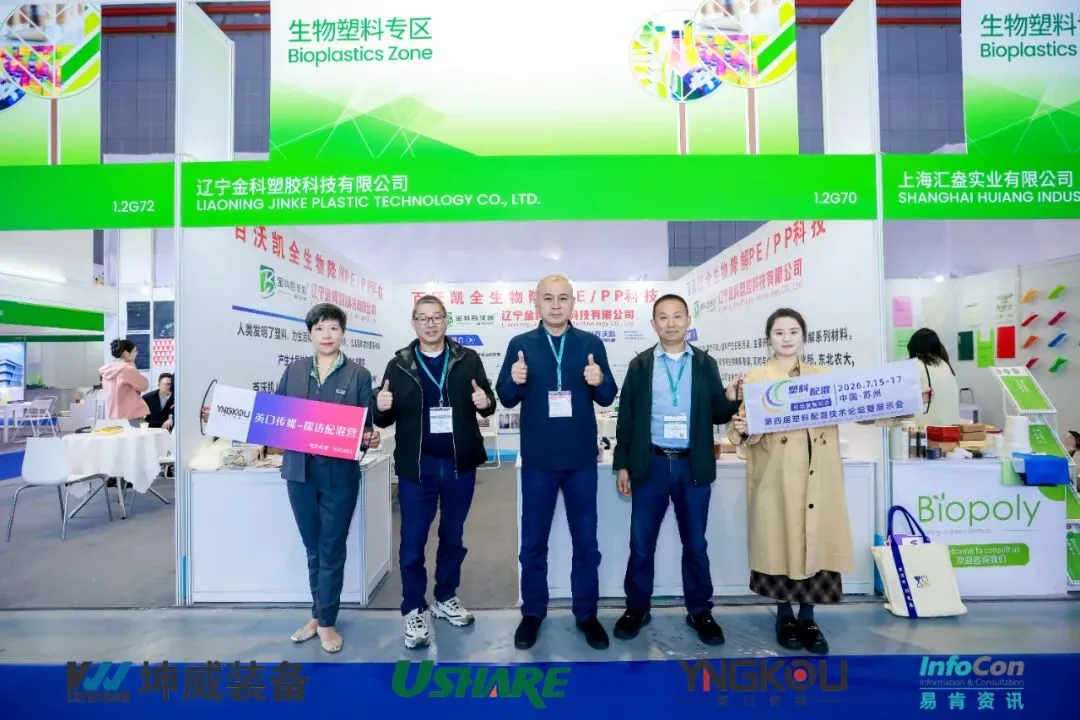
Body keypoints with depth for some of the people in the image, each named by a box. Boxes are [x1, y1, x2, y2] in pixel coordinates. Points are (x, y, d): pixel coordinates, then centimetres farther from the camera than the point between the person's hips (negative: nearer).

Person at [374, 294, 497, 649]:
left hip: (460, 464, 1)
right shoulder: (398, 365, 1)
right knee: (413, 541, 7)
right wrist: (382, 407, -18)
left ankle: (446, 599, 36)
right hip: (417, 466, -1)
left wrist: (485, 402, -18)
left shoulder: (468, 360, 0)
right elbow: (385, 420, 5)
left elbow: (487, 404, 6)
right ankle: (414, 610, 25)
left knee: (453, 537, 16)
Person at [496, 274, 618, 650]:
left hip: (581, 457, 1)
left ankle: (587, 613, 30)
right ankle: (532, 613, 30)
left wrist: (599, 382, -20)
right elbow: (506, 399, 0)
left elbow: (608, 398, 1)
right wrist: (515, 381, -21)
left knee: (586, 539, 12)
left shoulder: (591, 343, 2)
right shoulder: (520, 345, 0)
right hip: (538, 458, 0)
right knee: (533, 541, 12)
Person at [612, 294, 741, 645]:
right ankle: (637, 608, 25)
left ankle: (700, 611, 29)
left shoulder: (705, 363, 4)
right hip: (651, 463, 0)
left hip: (693, 465, 1)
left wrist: (731, 399, -17)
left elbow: (717, 415, 5)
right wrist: (622, 464, -1)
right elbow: (626, 416, 2)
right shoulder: (640, 365, 2)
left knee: (695, 543, 12)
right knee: (641, 542, 8)